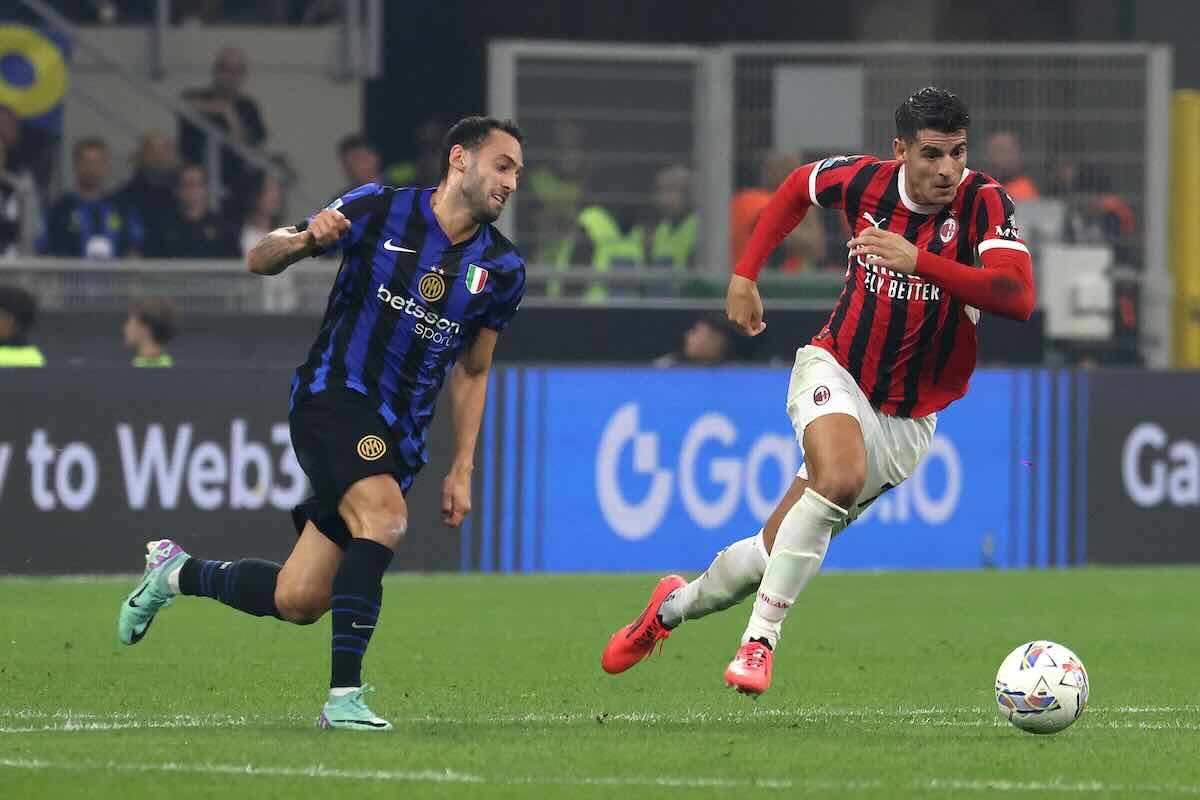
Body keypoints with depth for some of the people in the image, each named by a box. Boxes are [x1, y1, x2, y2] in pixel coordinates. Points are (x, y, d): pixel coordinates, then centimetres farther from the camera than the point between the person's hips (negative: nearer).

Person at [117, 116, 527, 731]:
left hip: (398, 436, 5)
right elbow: (260, 261, 1)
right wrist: (305, 239, -21)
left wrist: (462, 470, 10)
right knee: (384, 515, -33)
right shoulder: (378, 210, -6)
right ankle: (344, 694, -31)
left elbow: (471, 373, 17)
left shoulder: (502, 269, 5)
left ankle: (177, 572, 29)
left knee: (297, 602, 1)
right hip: (332, 395, -5)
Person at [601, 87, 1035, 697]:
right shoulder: (865, 180, -10)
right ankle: (760, 639, -25)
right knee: (840, 475, -34)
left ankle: (676, 606, 30)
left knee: (778, 551, 3)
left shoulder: (983, 203, -18)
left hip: (907, 419, 1)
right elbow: (800, 185, 13)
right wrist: (744, 274, 8)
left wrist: (917, 260, -40)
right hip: (835, 371, -1)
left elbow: (1017, 297, -34)